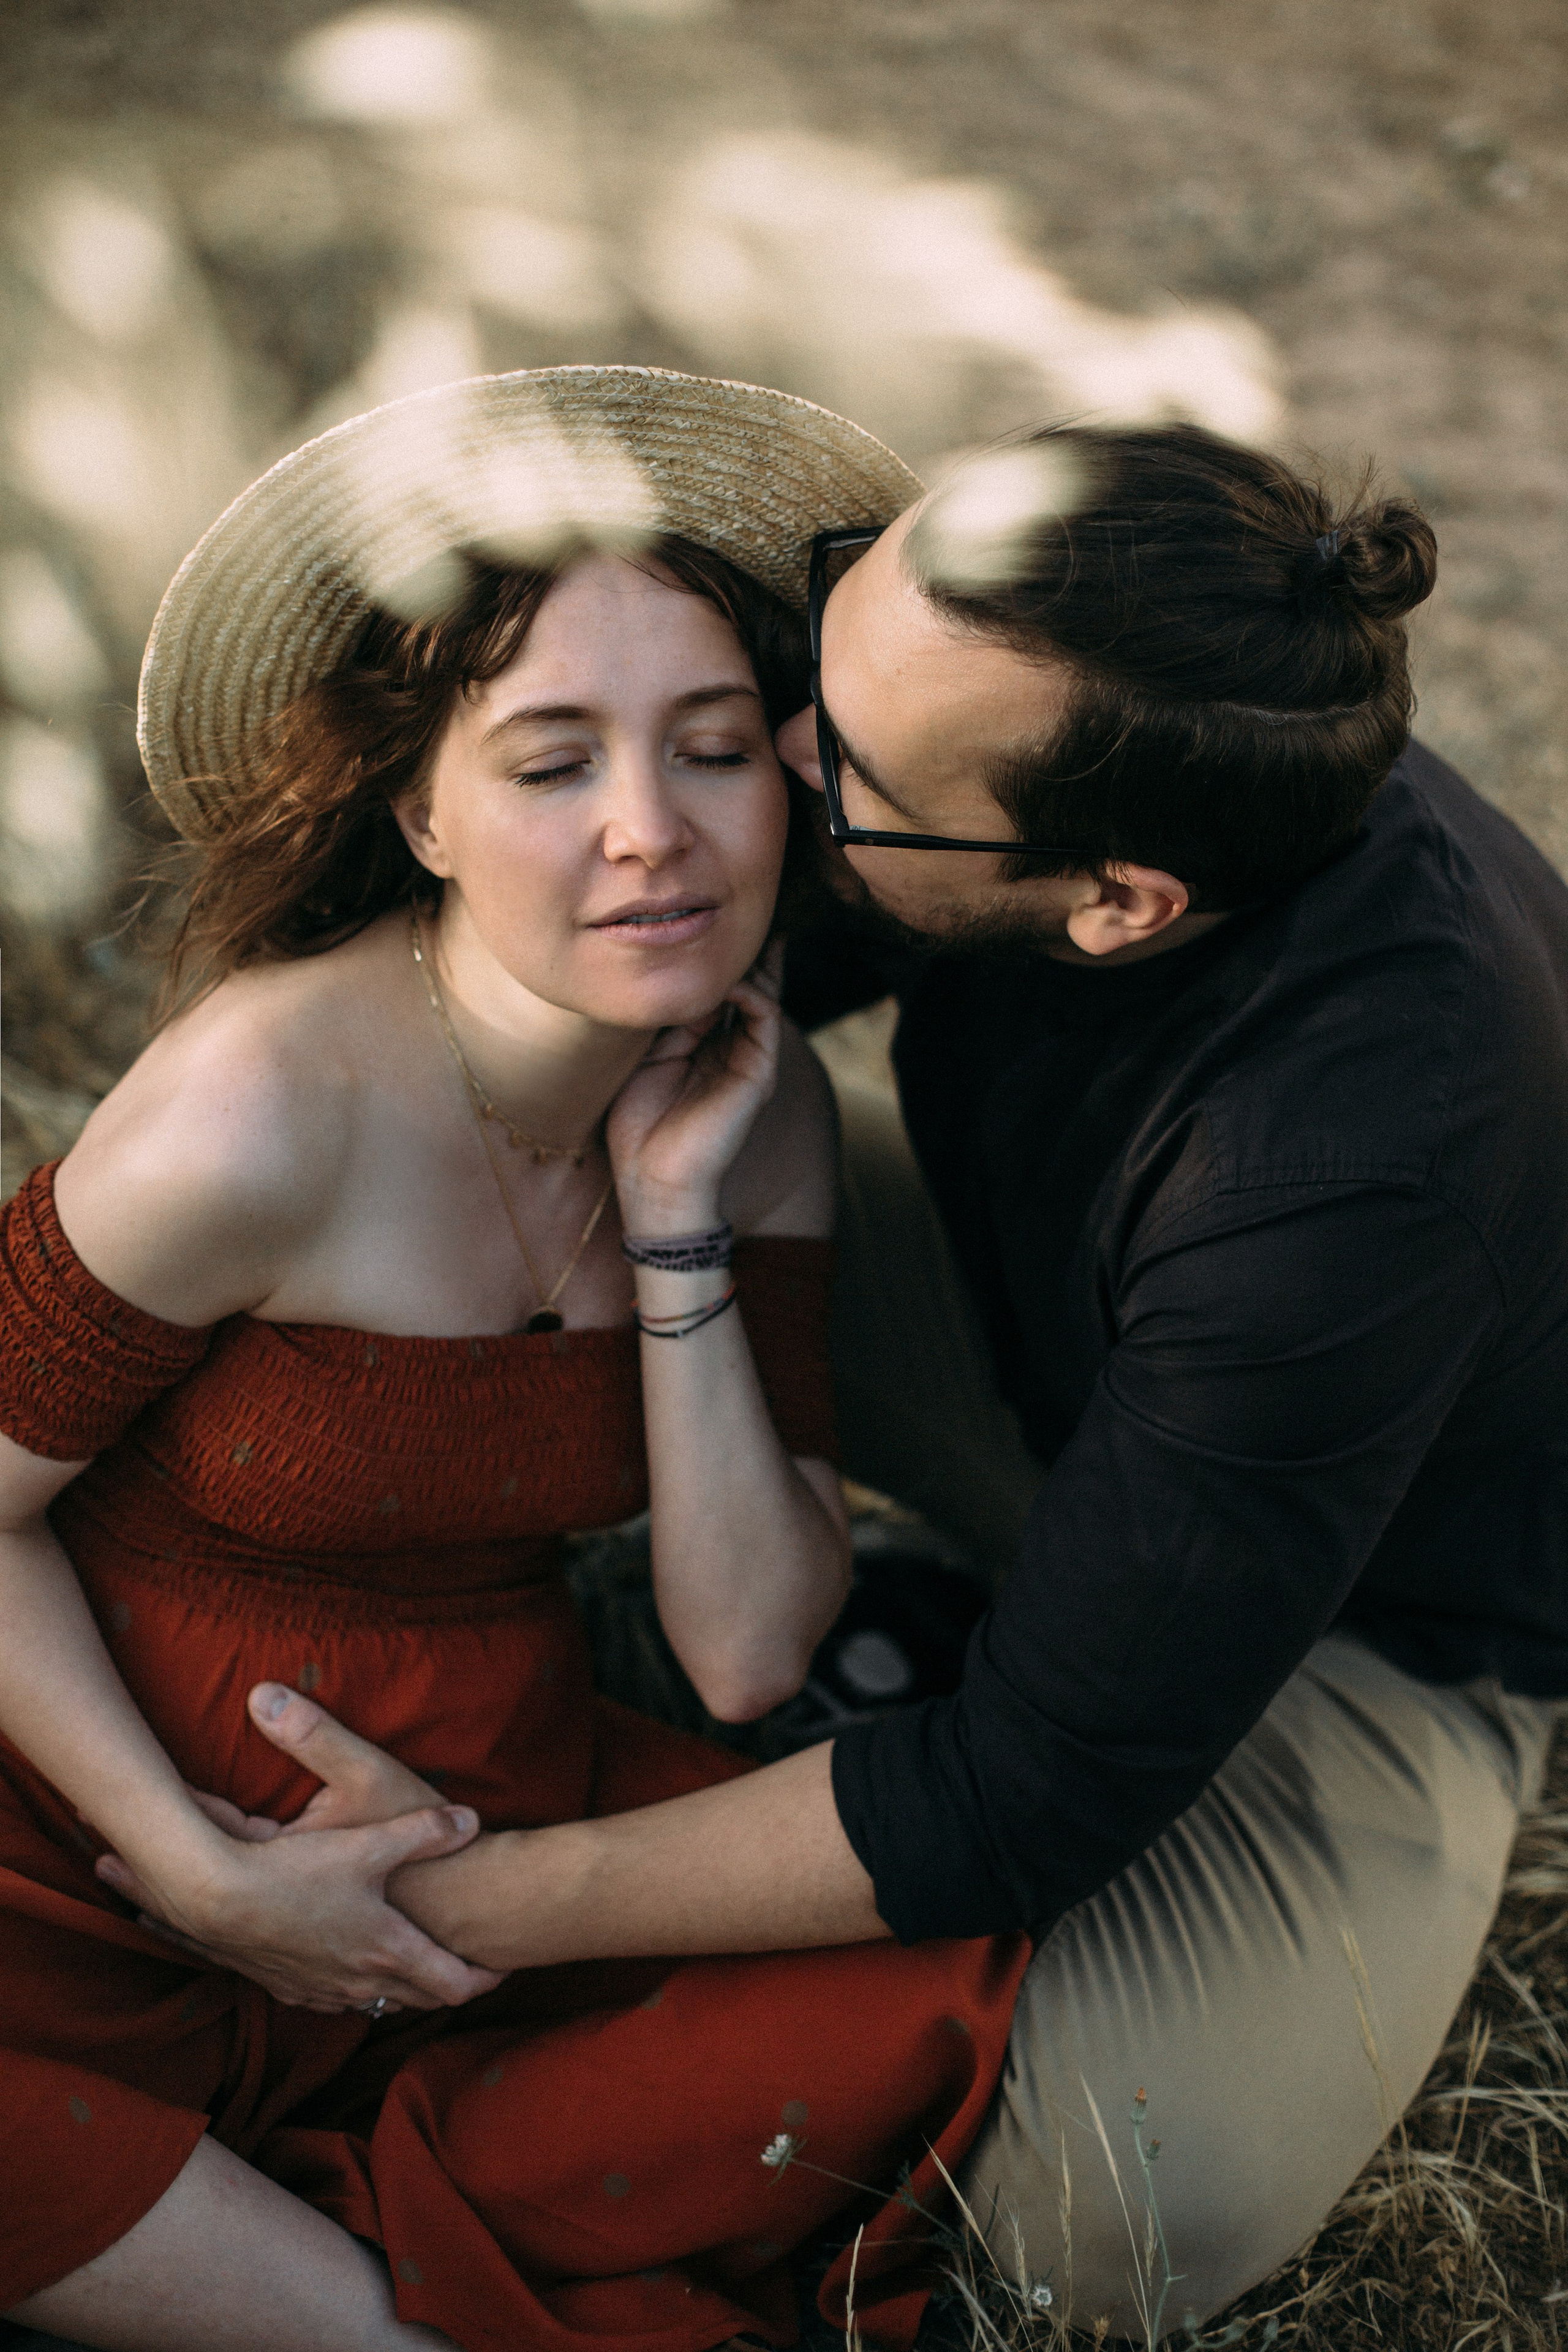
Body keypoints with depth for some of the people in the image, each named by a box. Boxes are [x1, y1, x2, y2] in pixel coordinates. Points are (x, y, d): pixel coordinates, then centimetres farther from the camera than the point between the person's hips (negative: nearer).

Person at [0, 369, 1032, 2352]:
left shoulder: (756, 1109, -7)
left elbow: (752, 1658, -11)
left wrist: (678, 1224, -19)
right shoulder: (268, 1112, -23)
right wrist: (210, 1878, -15)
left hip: (520, 1811, 4)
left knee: (942, 1982, -22)